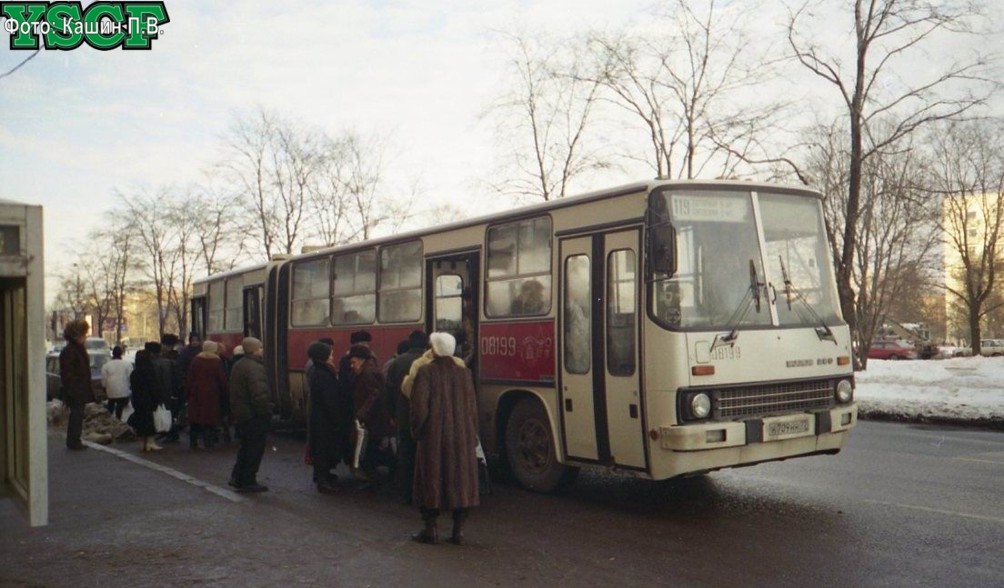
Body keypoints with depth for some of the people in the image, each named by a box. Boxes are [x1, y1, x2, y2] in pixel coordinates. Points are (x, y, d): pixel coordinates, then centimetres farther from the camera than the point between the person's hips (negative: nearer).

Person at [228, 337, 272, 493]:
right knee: (255, 448, 1)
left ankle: (237, 477, 24)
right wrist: (266, 412, -20)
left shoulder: (238, 366, 12)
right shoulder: (254, 368, -21)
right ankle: (248, 482, 7)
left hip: (240, 414, 10)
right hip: (254, 416, -10)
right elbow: (259, 394, -30)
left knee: (246, 445, 21)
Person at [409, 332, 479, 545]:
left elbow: (419, 406, -12)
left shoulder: (426, 372, -9)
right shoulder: (464, 373, 3)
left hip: (433, 437, -3)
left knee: (431, 480, 7)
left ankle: (431, 529, 11)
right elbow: (472, 408, 5)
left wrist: (417, 430, 3)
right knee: (460, 480, 9)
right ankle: (458, 529, 10)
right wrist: (472, 437, 12)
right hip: (462, 439, 3)